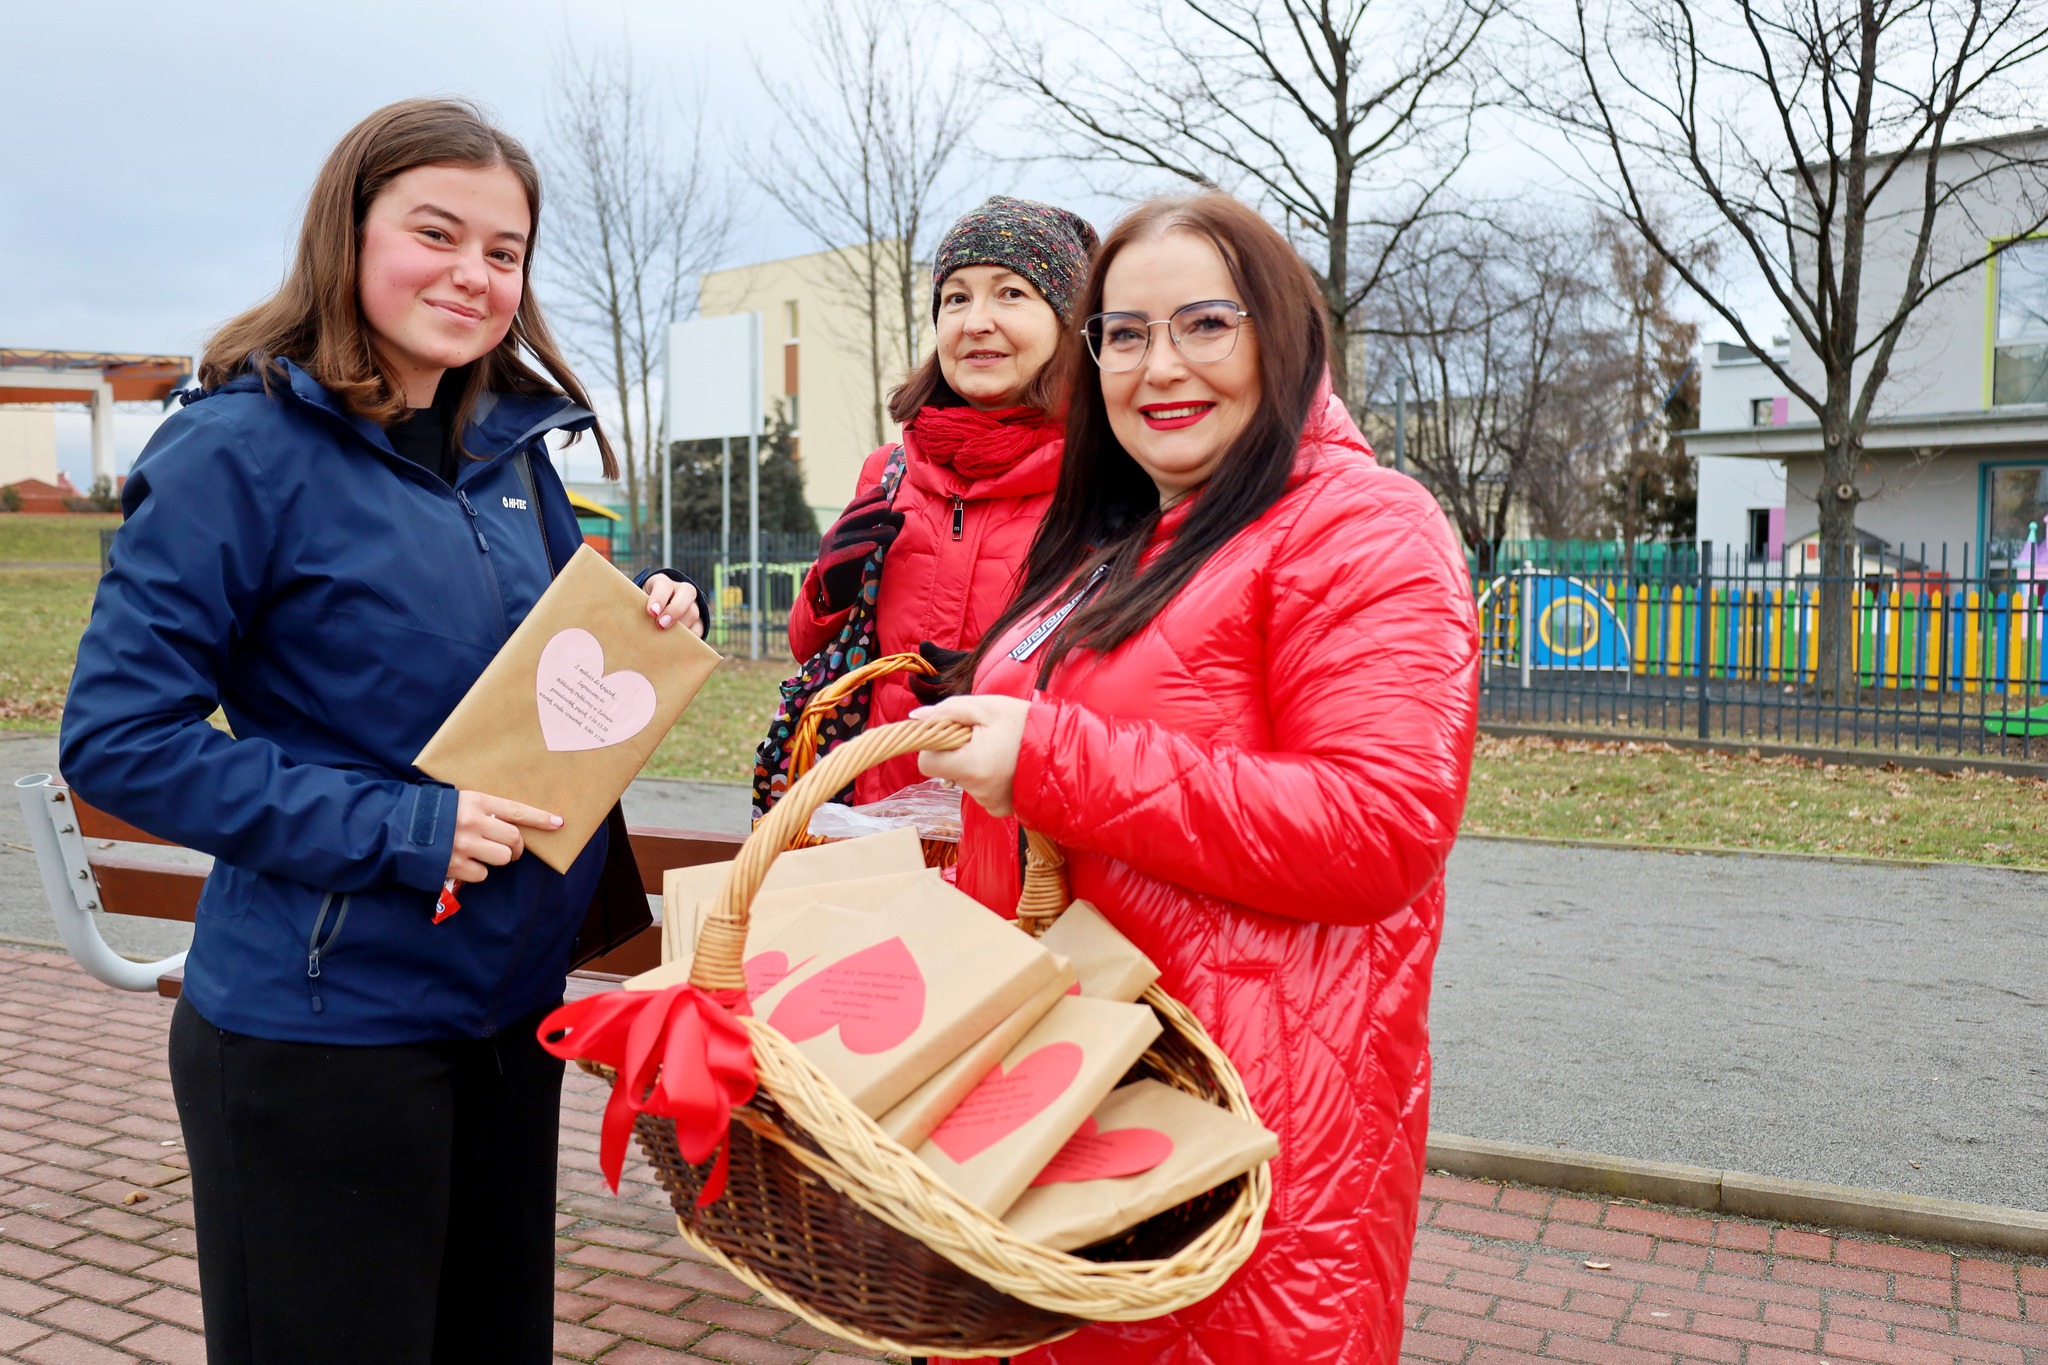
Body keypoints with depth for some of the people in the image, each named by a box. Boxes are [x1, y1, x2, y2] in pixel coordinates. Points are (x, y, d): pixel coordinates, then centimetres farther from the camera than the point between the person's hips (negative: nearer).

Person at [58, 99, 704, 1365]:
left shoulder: (514, 448, 6)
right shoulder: (239, 447, -13)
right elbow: (121, 740, -15)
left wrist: (652, 630, -5)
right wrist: (399, 828, -21)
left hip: (513, 999, 7)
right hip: (321, 1024, -6)